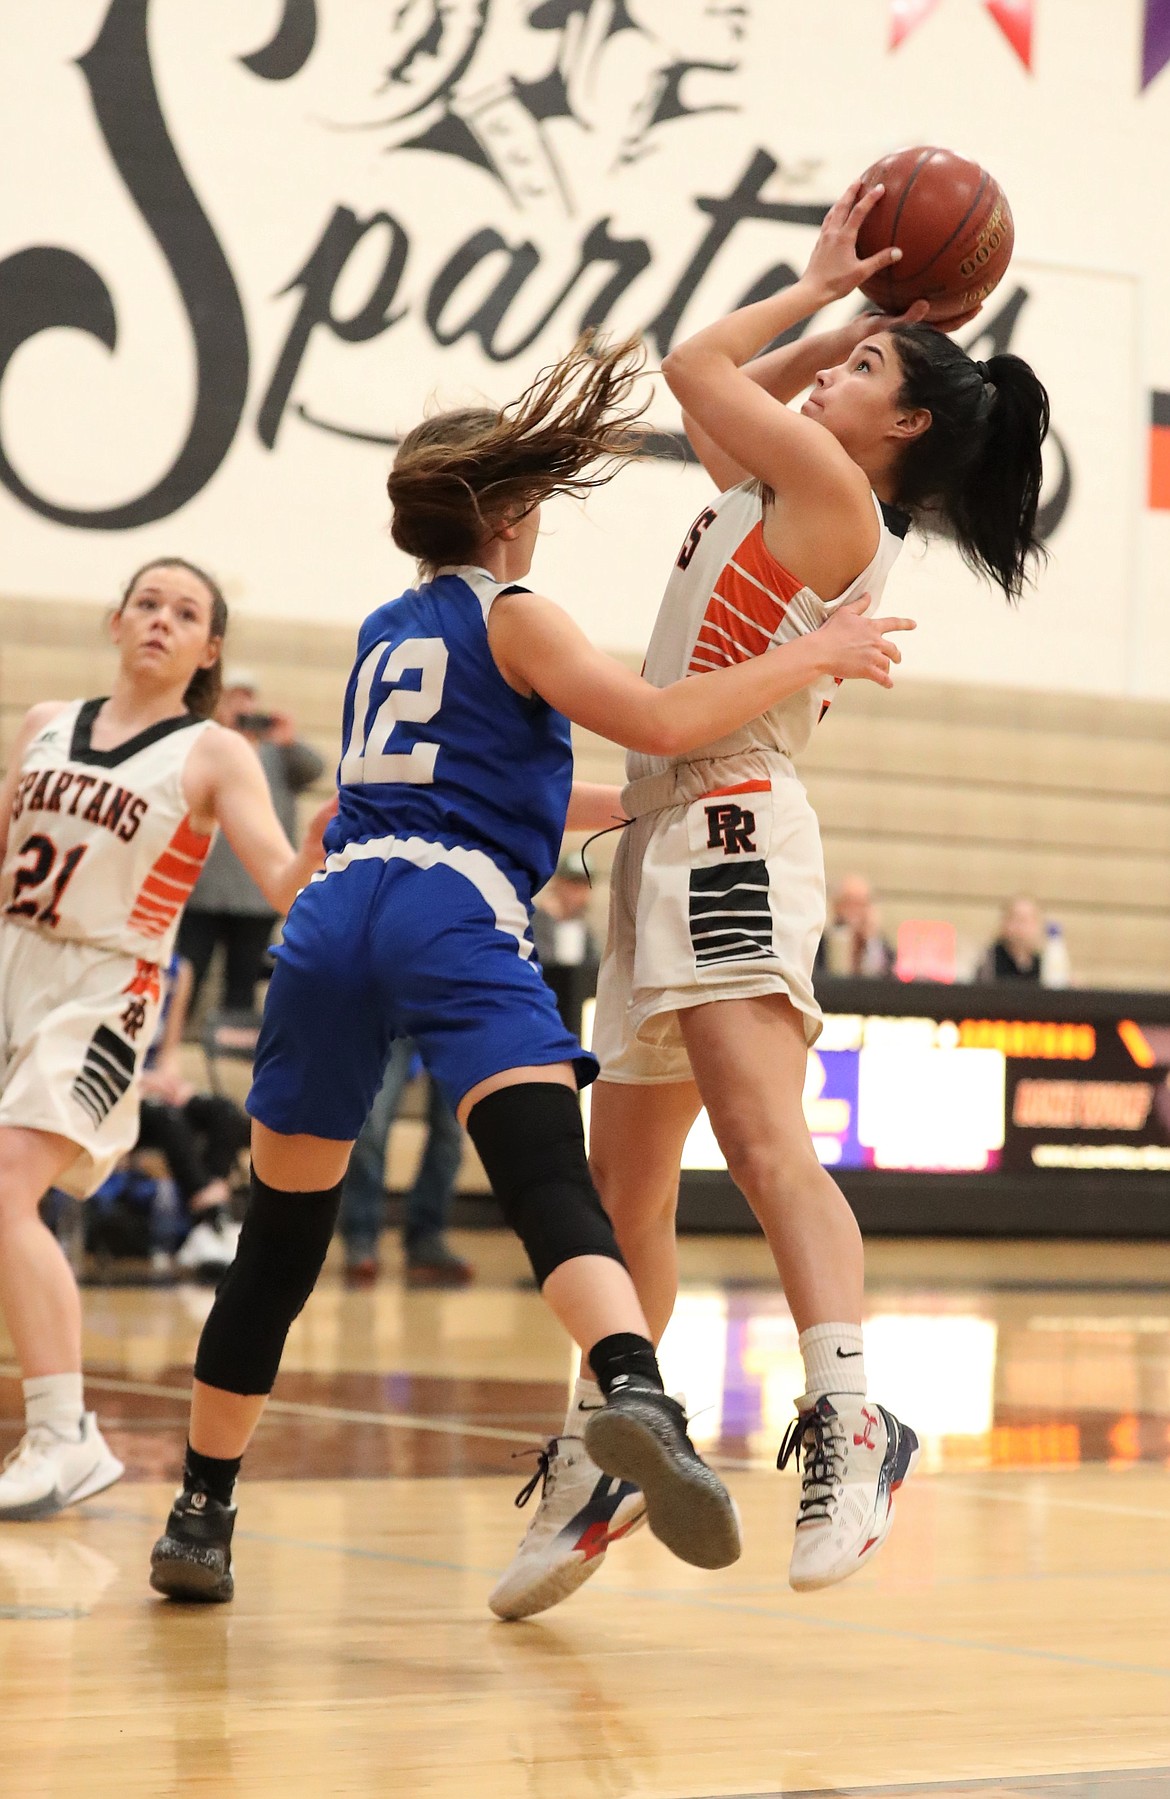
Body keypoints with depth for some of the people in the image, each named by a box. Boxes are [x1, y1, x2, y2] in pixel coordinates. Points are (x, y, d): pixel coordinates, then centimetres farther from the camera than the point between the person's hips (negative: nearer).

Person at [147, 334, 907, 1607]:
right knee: (551, 1180, -23)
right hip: (455, 916, -6)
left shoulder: (385, 631, 29)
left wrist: (637, 803, 47)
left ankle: (199, 1519, 20)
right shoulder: (511, 617, 9)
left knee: (281, 1236, 14)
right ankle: (636, 1397, -50)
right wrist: (811, 656, 4)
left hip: (335, 914, 6)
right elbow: (658, 721, -5)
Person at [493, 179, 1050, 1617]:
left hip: (734, 834, -10)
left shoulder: (831, 489, -6)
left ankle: (848, 1421, -40)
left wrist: (818, 288, 12)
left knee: (762, 1135, -28)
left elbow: (697, 367, -2)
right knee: (626, 1189, 15)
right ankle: (591, 1465, 25)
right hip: (671, 838, 10)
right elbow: (708, 396, 34)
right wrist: (845, 306, 25)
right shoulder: (777, 493, 20)